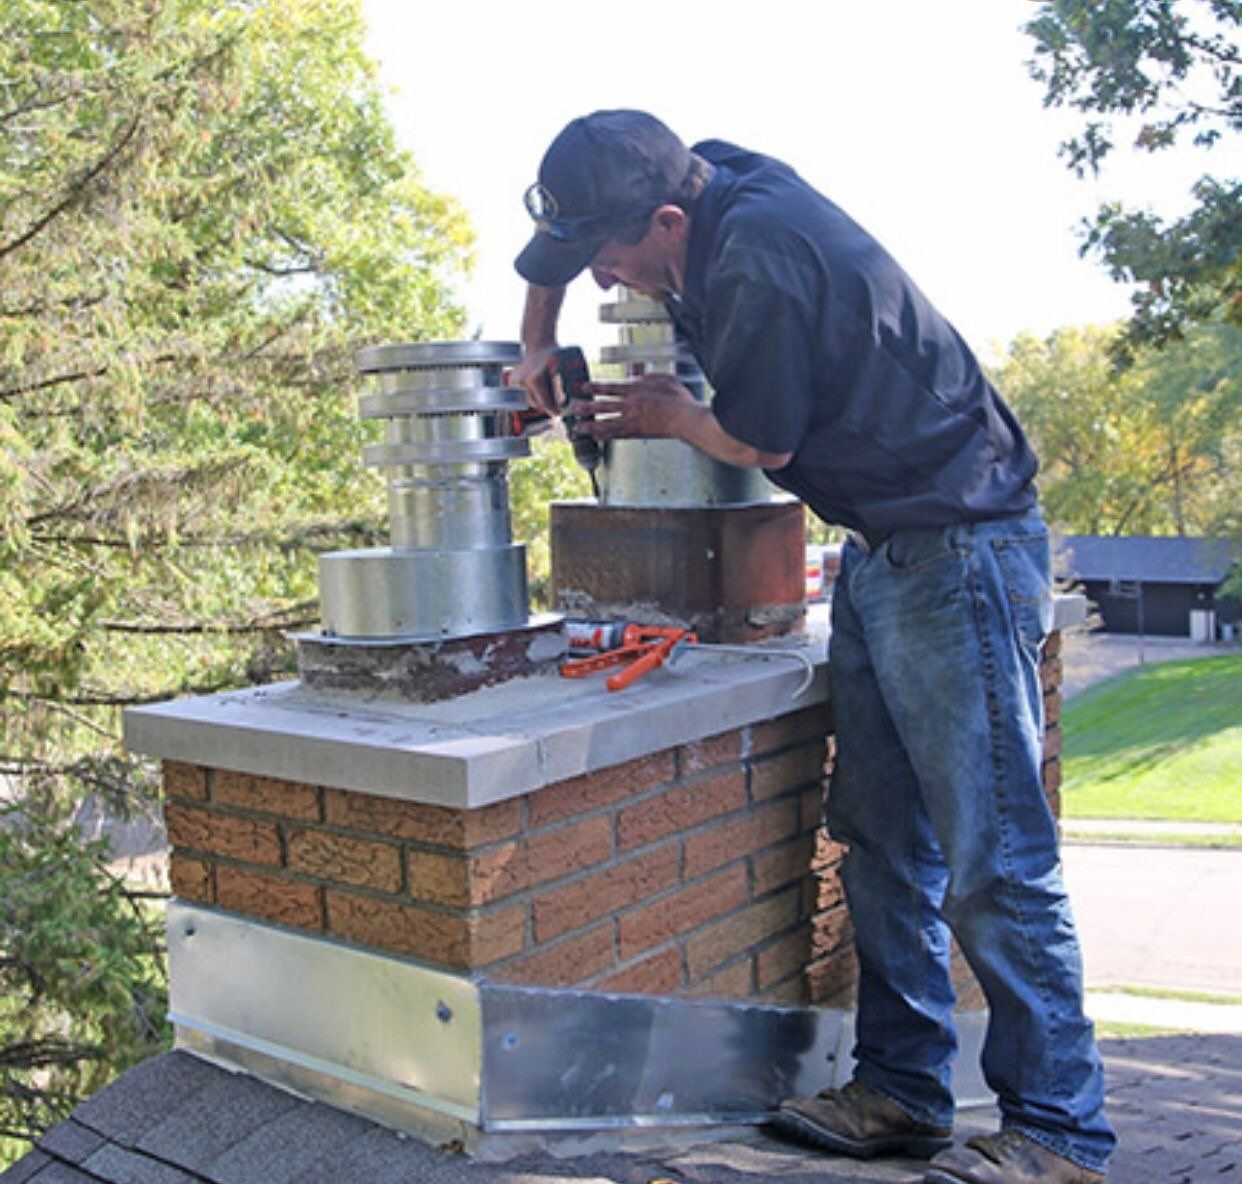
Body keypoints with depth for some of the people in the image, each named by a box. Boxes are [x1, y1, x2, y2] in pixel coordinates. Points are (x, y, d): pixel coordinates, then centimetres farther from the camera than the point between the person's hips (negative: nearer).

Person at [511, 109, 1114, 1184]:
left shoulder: (762, 259, -24)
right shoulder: (710, 180, 4)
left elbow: (761, 442, -10)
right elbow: (560, 246, 23)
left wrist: (667, 415, 8)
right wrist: (537, 345, 14)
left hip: (958, 552, -10)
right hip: (881, 553, 10)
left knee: (989, 861, -6)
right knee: (882, 836, 11)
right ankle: (902, 1089, 20)